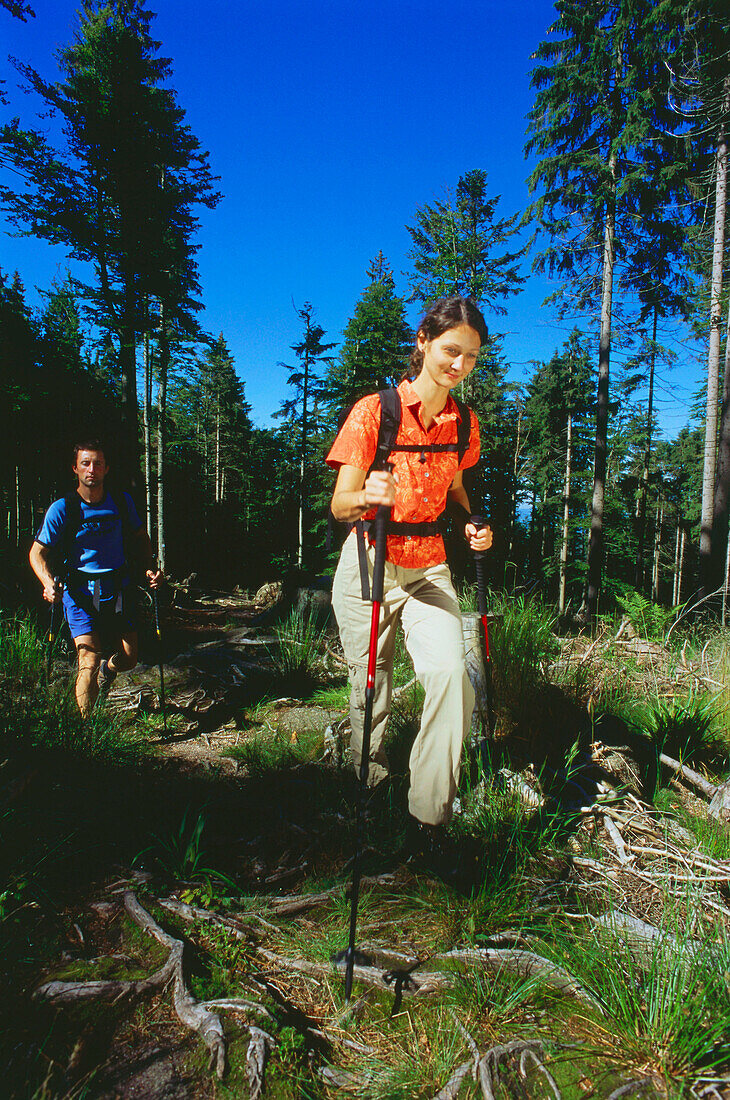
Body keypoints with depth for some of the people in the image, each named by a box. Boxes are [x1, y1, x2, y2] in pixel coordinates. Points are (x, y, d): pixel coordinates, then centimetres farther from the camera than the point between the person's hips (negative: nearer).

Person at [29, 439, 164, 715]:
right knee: (89, 664, -14)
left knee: (129, 658, 6)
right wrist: (48, 583, -22)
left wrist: (150, 568, -3)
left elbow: (140, 538, 13)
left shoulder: (123, 502, -1)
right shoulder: (62, 509, -9)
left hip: (118, 589, 3)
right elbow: (38, 552, -4)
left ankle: (108, 669, 44)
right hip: (80, 592, -3)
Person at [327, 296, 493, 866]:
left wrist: (472, 525, -3)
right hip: (369, 564, -3)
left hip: (430, 567, 3)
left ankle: (429, 818, -5)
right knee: (370, 688, 5)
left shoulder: (463, 421, 4)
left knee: (451, 673, -19)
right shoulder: (374, 411, -10)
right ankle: (369, 784, 34)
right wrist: (367, 496, -34)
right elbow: (339, 505, -11)